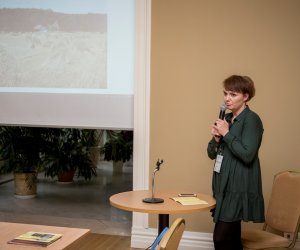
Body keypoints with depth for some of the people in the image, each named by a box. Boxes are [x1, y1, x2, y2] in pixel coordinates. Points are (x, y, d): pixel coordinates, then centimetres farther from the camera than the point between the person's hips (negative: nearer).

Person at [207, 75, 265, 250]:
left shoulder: (251, 119, -11)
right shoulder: (227, 119, 13)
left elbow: (247, 155, -20)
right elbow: (212, 154, 14)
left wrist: (227, 134, -16)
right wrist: (216, 138, -5)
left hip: (239, 188, -8)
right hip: (224, 186, 8)